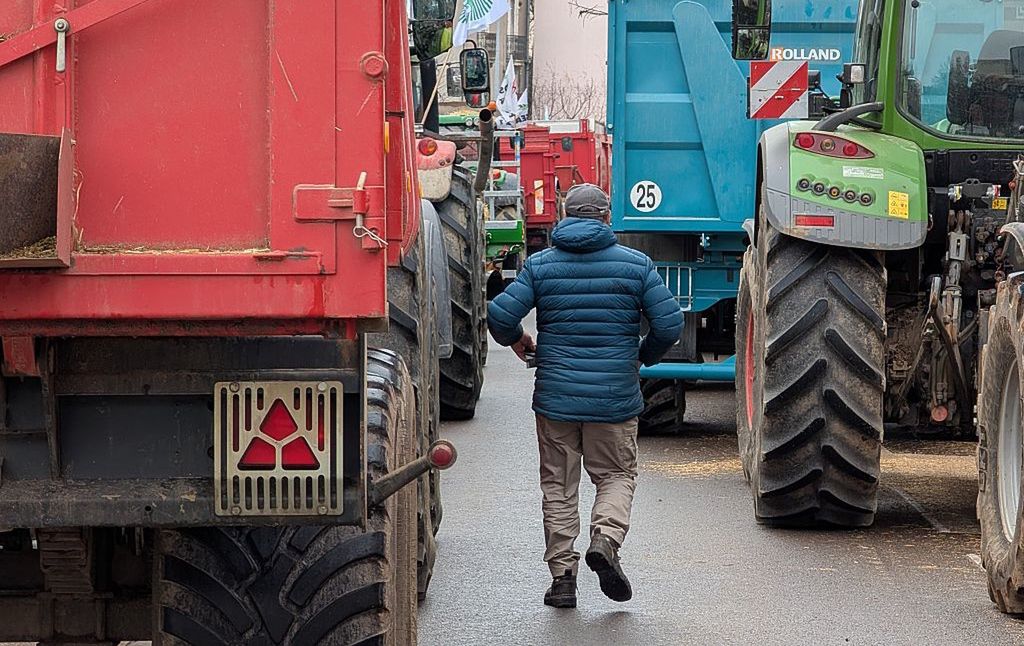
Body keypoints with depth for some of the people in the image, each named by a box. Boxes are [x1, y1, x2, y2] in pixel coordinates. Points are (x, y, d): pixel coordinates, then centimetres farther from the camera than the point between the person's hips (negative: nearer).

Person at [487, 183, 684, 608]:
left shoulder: (540, 265, 1)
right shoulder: (635, 264, 0)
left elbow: (500, 316, -7)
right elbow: (669, 324, -4)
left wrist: (516, 340, 16)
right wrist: (644, 358, 15)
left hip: (555, 395, 1)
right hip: (615, 396, -1)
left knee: (558, 486, 10)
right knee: (617, 475, 13)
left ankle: (562, 575, 7)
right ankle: (606, 538, -13)